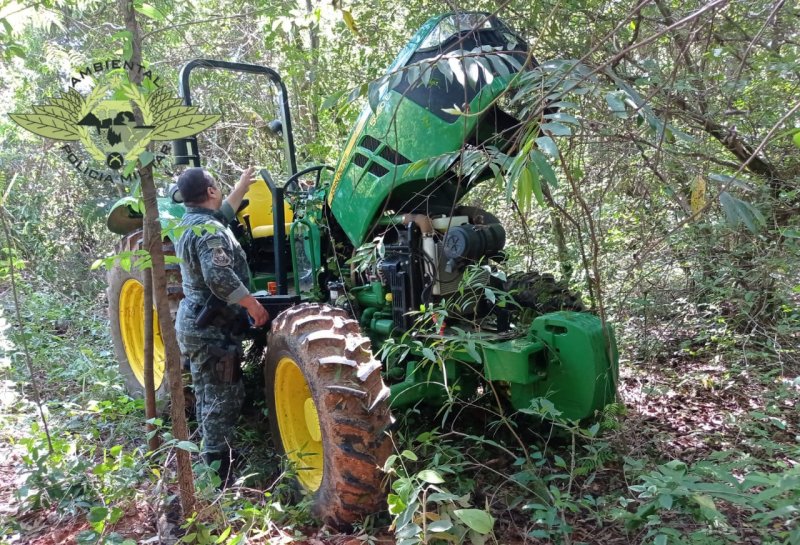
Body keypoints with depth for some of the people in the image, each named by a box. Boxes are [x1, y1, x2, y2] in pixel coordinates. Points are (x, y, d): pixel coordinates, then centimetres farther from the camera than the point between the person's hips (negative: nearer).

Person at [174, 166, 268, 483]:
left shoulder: (190, 222, 13)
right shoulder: (209, 230, -19)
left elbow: (224, 213, 33)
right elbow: (220, 277, -32)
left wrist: (242, 187, 41)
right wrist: (253, 305, -24)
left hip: (194, 324, 10)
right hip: (211, 329, -10)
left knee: (209, 398, 18)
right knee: (224, 398, -3)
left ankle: (211, 461, 29)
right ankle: (219, 472, 3)